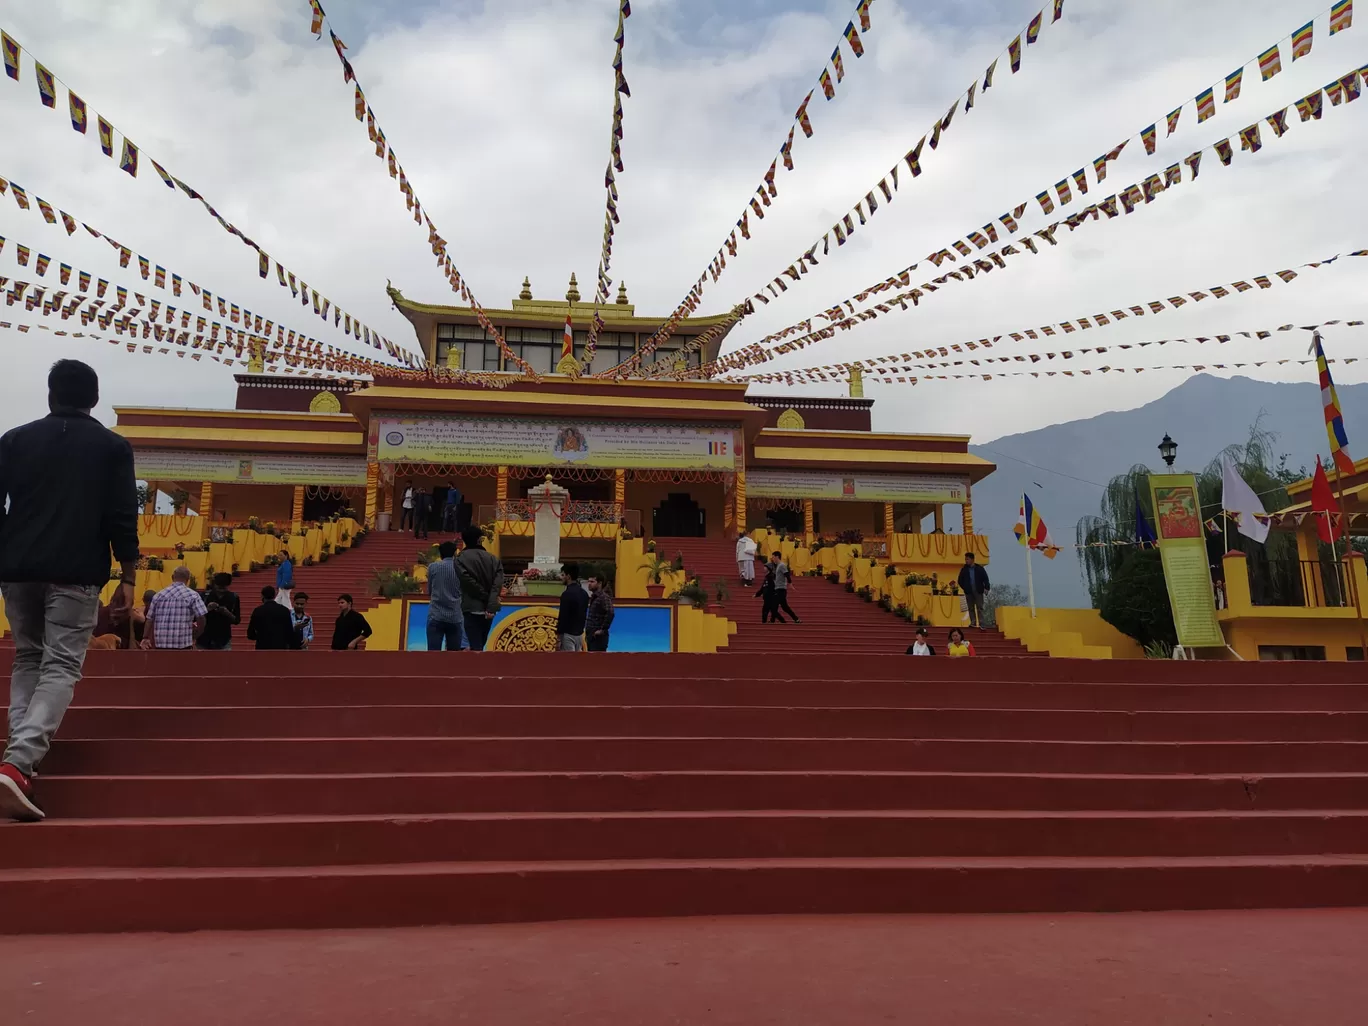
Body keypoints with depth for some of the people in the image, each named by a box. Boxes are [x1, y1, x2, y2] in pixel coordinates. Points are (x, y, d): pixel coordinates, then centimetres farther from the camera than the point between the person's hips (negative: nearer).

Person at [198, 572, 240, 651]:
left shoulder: (233, 597, -3)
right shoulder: (205, 595, -6)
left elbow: (237, 620, 2)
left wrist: (228, 613, -17)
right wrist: (207, 609, -22)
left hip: (223, 641, 0)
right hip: (204, 640, 0)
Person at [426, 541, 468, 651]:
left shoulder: (433, 567, 2)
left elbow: (429, 591, 12)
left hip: (436, 616, -1)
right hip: (455, 617, 2)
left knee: (433, 652, -5)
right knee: (454, 652, 8)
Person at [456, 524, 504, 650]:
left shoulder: (461, 559, -4)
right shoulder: (493, 559, 7)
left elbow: (470, 583, -13)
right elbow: (497, 583, -6)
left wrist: (486, 598, -5)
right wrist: (491, 605, -14)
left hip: (472, 608, -4)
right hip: (488, 609, 5)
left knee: (476, 647, -7)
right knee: (479, 644, 16)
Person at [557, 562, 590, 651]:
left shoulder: (567, 594, -18)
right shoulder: (584, 593, 10)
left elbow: (563, 615, -19)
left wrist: (559, 632, -11)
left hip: (568, 634, -9)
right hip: (579, 633, 9)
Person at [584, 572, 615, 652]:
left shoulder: (604, 597, -13)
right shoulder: (593, 597, 16)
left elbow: (610, 614, -27)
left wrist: (602, 630, -23)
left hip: (598, 637, -9)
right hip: (591, 636, 9)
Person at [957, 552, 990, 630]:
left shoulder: (979, 568, 0)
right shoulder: (964, 569, 5)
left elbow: (985, 579, 2)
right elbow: (960, 580, 12)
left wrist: (986, 588, -7)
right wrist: (965, 588, 3)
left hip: (978, 591, -2)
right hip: (969, 592, 2)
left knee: (980, 608, -6)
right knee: (971, 608, 5)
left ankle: (981, 624, -10)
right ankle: (973, 623, 8)